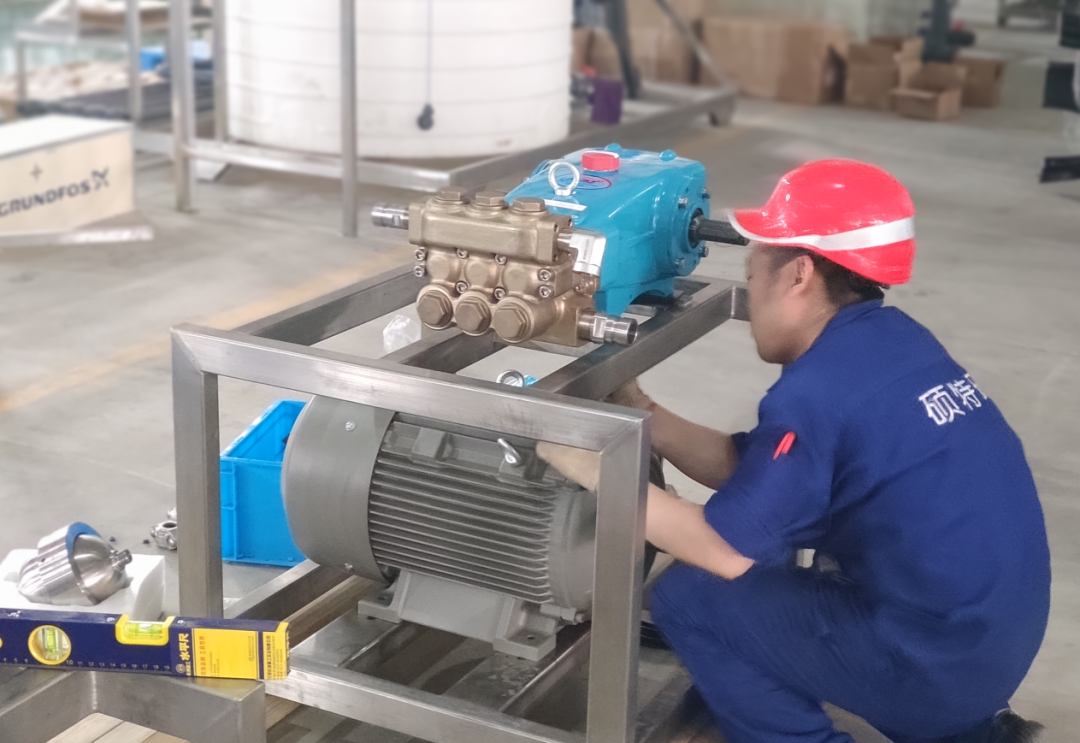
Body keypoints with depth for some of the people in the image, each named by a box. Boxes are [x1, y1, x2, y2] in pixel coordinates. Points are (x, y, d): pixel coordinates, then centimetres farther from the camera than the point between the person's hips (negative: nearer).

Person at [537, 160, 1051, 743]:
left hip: (936, 658, -9)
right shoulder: (889, 339, 7)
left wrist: (592, 467, -10)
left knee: (689, 599, -3)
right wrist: (641, 411, 9)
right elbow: (745, 467, 12)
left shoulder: (819, 389, -21)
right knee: (773, 579, 28)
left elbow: (725, 549, -17)